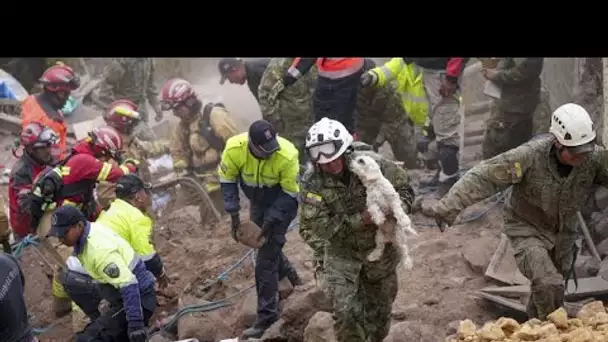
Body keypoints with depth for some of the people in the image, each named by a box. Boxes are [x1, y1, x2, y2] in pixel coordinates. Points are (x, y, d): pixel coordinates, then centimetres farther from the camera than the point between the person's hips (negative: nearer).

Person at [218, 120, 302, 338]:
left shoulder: (286, 157, -35)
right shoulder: (234, 149, -26)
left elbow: (289, 194, -22)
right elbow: (227, 180, -10)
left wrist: (271, 220, -26)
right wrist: (234, 213, -16)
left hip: (281, 204, -5)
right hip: (258, 201, 5)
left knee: (266, 258, -8)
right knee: (265, 244, 21)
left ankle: (266, 319, 0)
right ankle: (292, 280, 51)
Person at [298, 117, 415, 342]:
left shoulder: (371, 164, -19)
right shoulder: (312, 184, -22)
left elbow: (404, 188, -4)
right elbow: (313, 227, -25)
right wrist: (359, 220, -32)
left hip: (380, 247, 2)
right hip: (341, 252, -1)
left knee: (380, 307, 19)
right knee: (345, 312, -16)